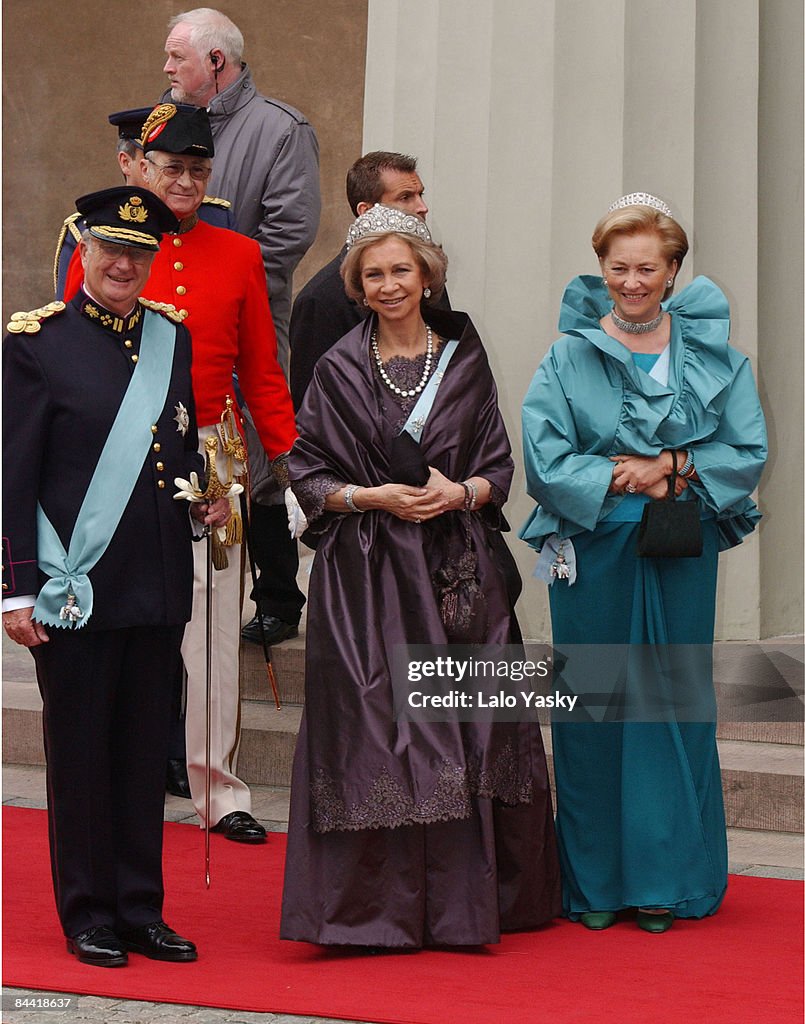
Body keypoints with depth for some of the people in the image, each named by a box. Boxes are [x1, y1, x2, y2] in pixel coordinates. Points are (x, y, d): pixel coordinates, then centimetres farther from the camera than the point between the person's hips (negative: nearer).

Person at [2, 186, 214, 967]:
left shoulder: (175, 339, 10)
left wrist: (208, 497, 3)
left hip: (160, 585, 5)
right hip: (76, 584, -5)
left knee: (146, 752, 10)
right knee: (81, 754, 4)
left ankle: (141, 910, 20)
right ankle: (88, 917, 15)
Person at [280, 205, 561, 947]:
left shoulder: (465, 358, 9)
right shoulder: (340, 370, 3)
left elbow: (499, 466, 10)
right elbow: (308, 474, 3)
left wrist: (460, 492, -10)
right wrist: (374, 497, -12)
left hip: (456, 574, 2)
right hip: (366, 574, -2)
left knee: (464, 730, 2)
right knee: (373, 731, -5)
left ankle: (462, 901, 14)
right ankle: (374, 907, 3)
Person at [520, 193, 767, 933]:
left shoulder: (714, 355, 4)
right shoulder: (569, 358, 1)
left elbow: (749, 453, 0)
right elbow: (545, 461, -6)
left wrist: (671, 468, -13)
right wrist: (629, 480, -13)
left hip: (682, 557, 1)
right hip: (594, 558, -1)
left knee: (675, 705, 5)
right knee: (595, 708, 3)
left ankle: (667, 878, 15)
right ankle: (597, 880, 13)